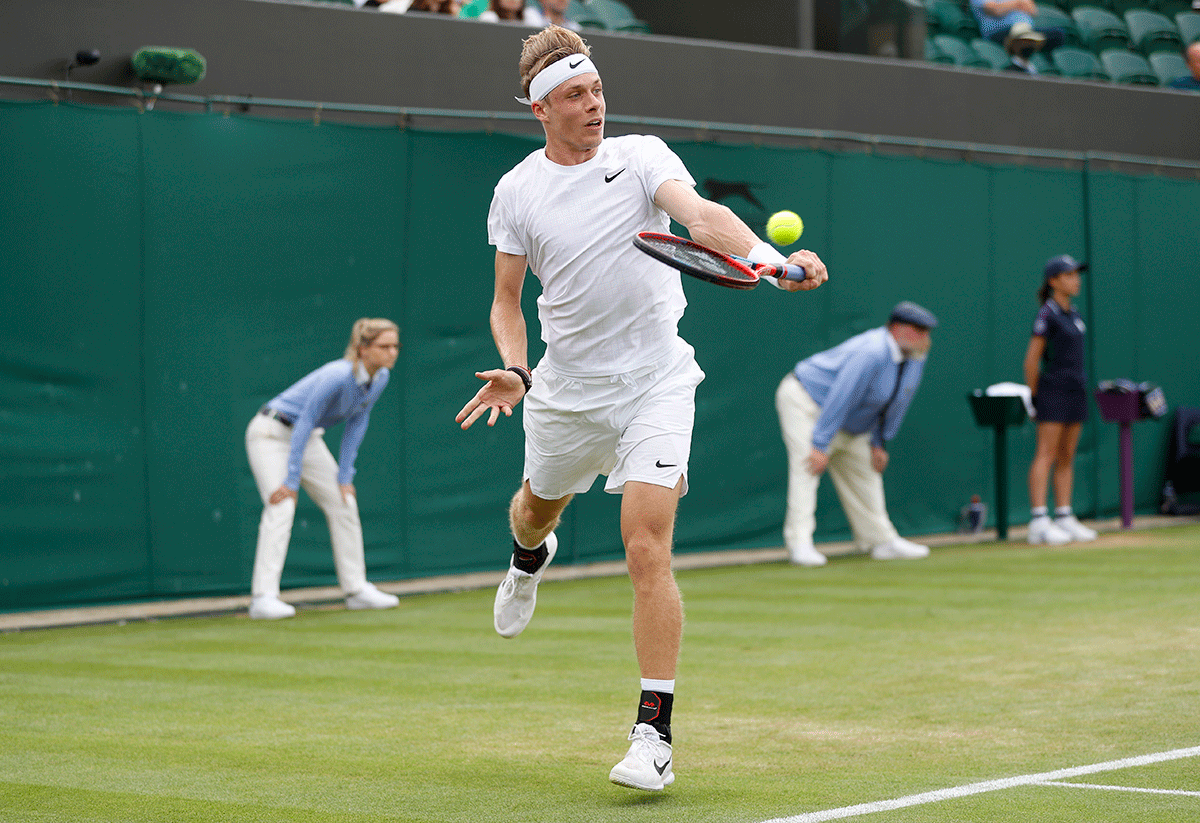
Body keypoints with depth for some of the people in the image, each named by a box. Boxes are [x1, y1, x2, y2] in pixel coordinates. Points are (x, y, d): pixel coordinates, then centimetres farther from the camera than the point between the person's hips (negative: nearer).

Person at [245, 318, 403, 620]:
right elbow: (305, 422, -29)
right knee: (281, 507, -21)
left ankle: (356, 589, 14)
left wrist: (345, 476, -1)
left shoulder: (380, 379, -7)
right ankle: (263, 598, -24)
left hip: (307, 438, 8)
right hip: (271, 434, -8)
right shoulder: (338, 377, -32)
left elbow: (356, 425, 2)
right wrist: (292, 481, -27)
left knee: (344, 503, 5)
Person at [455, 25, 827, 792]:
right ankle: (530, 557, 68)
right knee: (539, 503, 27)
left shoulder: (642, 156, -7)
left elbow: (702, 215, -24)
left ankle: (654, 736, -14)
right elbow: (506, 300, 8)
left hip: (654, 383, -3)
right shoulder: (517, 192, 0)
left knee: (647, 550, -17)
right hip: (566, 387, 3)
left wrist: (772, 258, -43)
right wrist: (514, 369, -12)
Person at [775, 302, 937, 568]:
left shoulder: (915, 356, -4)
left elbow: (897, 402, 8)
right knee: (808, 468, -22)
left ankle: (882, 541, 24)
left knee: (865, 473, 14)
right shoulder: (871, 353, -33)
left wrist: (880, 442, 6)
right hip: (804, 401, -10)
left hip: (848, 425, 10)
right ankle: (800, 543, -27)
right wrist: (820, 445, -35)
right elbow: (840, 399, -34)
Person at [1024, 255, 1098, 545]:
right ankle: (1038, 521, -13)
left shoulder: (1073, 314, 14)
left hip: (1076, 390, 8)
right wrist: (1034, 396, -7)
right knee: (1047, 454, -10)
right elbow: (1031, 359, -11)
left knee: (1067, 456, 9)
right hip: (1053, 389, -8)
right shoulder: (1047, 314, -10)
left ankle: (1065, 517, 12)